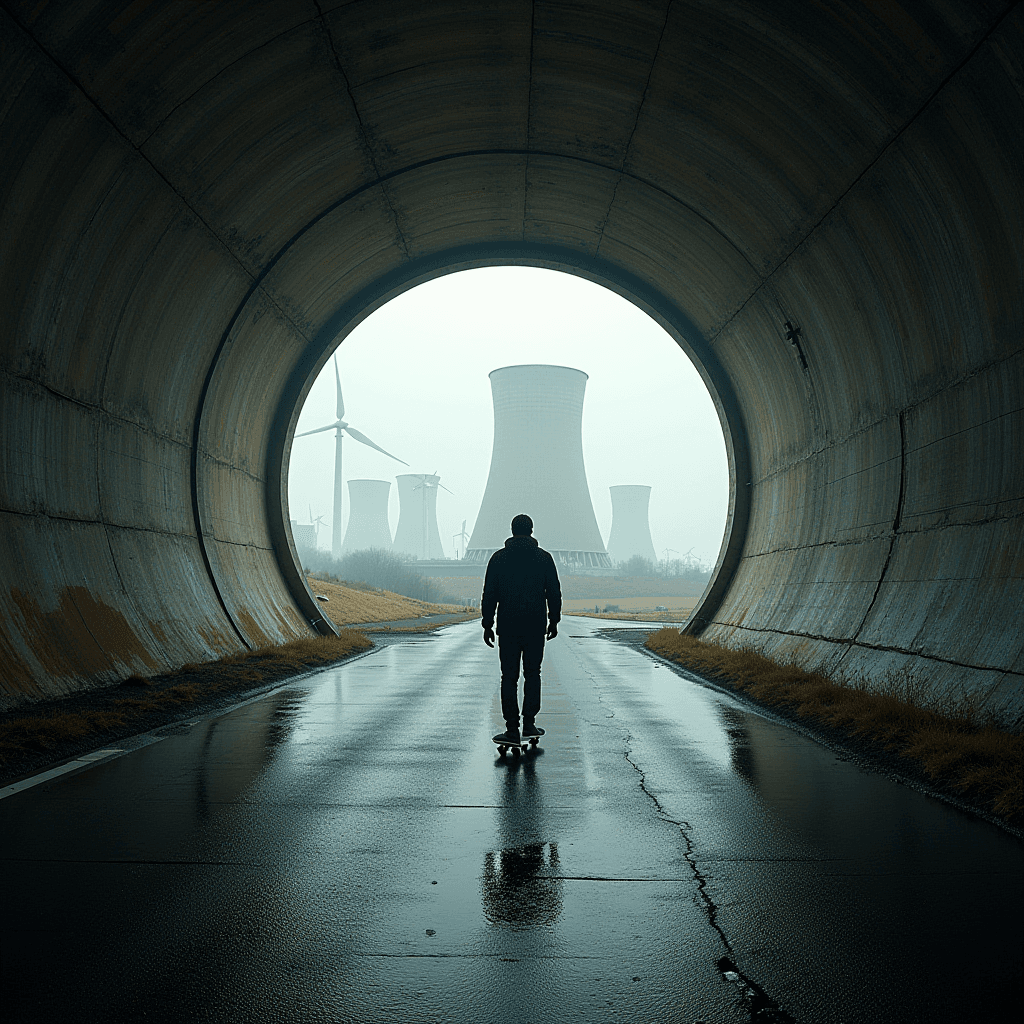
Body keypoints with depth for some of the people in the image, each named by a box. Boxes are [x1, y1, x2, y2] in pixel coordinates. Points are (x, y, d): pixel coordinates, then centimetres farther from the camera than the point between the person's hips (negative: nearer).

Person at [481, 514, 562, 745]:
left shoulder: (499, 557, 0)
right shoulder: (543, 557, 1)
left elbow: (489, 594, 0)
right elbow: (554, 593, 4)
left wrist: (487, 625, 5)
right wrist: (554, 621, 14)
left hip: (508, 626, 0)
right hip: (536, 626, 1)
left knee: (509, 677, 2)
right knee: (532, 674, 13)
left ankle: (512, 730, -1)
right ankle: (529, 724, 11)